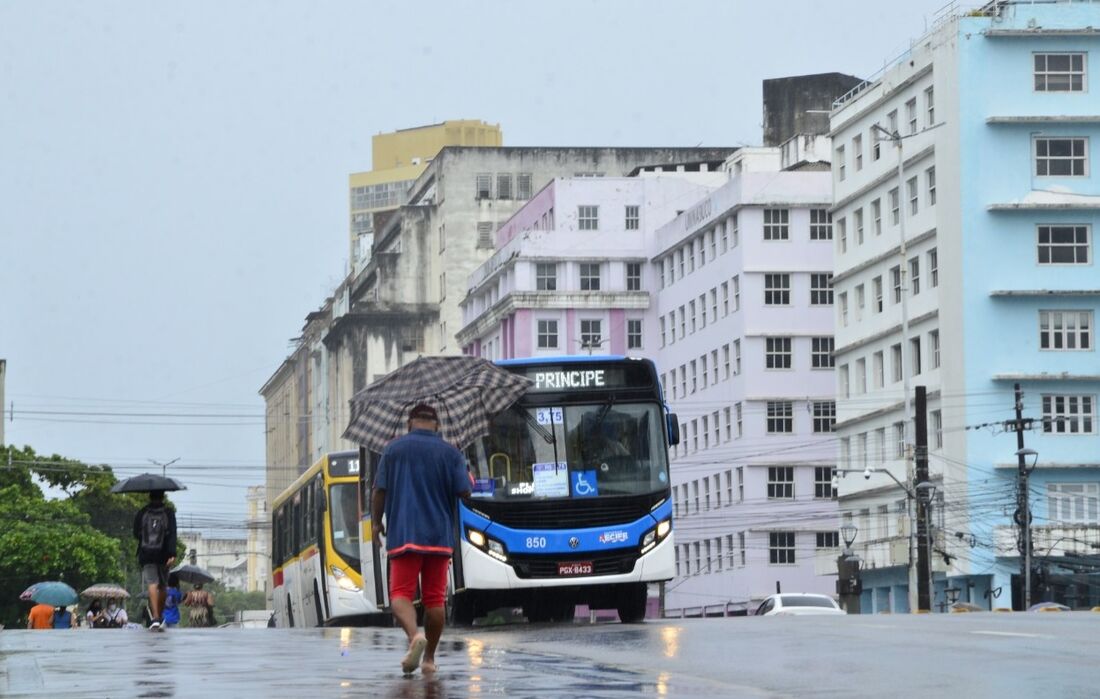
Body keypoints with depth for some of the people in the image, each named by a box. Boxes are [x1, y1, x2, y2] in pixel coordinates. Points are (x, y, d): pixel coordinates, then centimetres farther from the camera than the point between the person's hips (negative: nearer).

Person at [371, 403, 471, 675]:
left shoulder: (394, 448, 2)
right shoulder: (451, 453, 3)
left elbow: (379, 490, 0)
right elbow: (464, 492, -3)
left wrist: (376, 522, 13)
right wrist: (468, 479, 19)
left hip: (403, 534, -2)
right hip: (439, 537, 2)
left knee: (401, 594, -2)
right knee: (434, 599, 10)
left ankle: (414, 635, -30)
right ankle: (429, 658, 14)